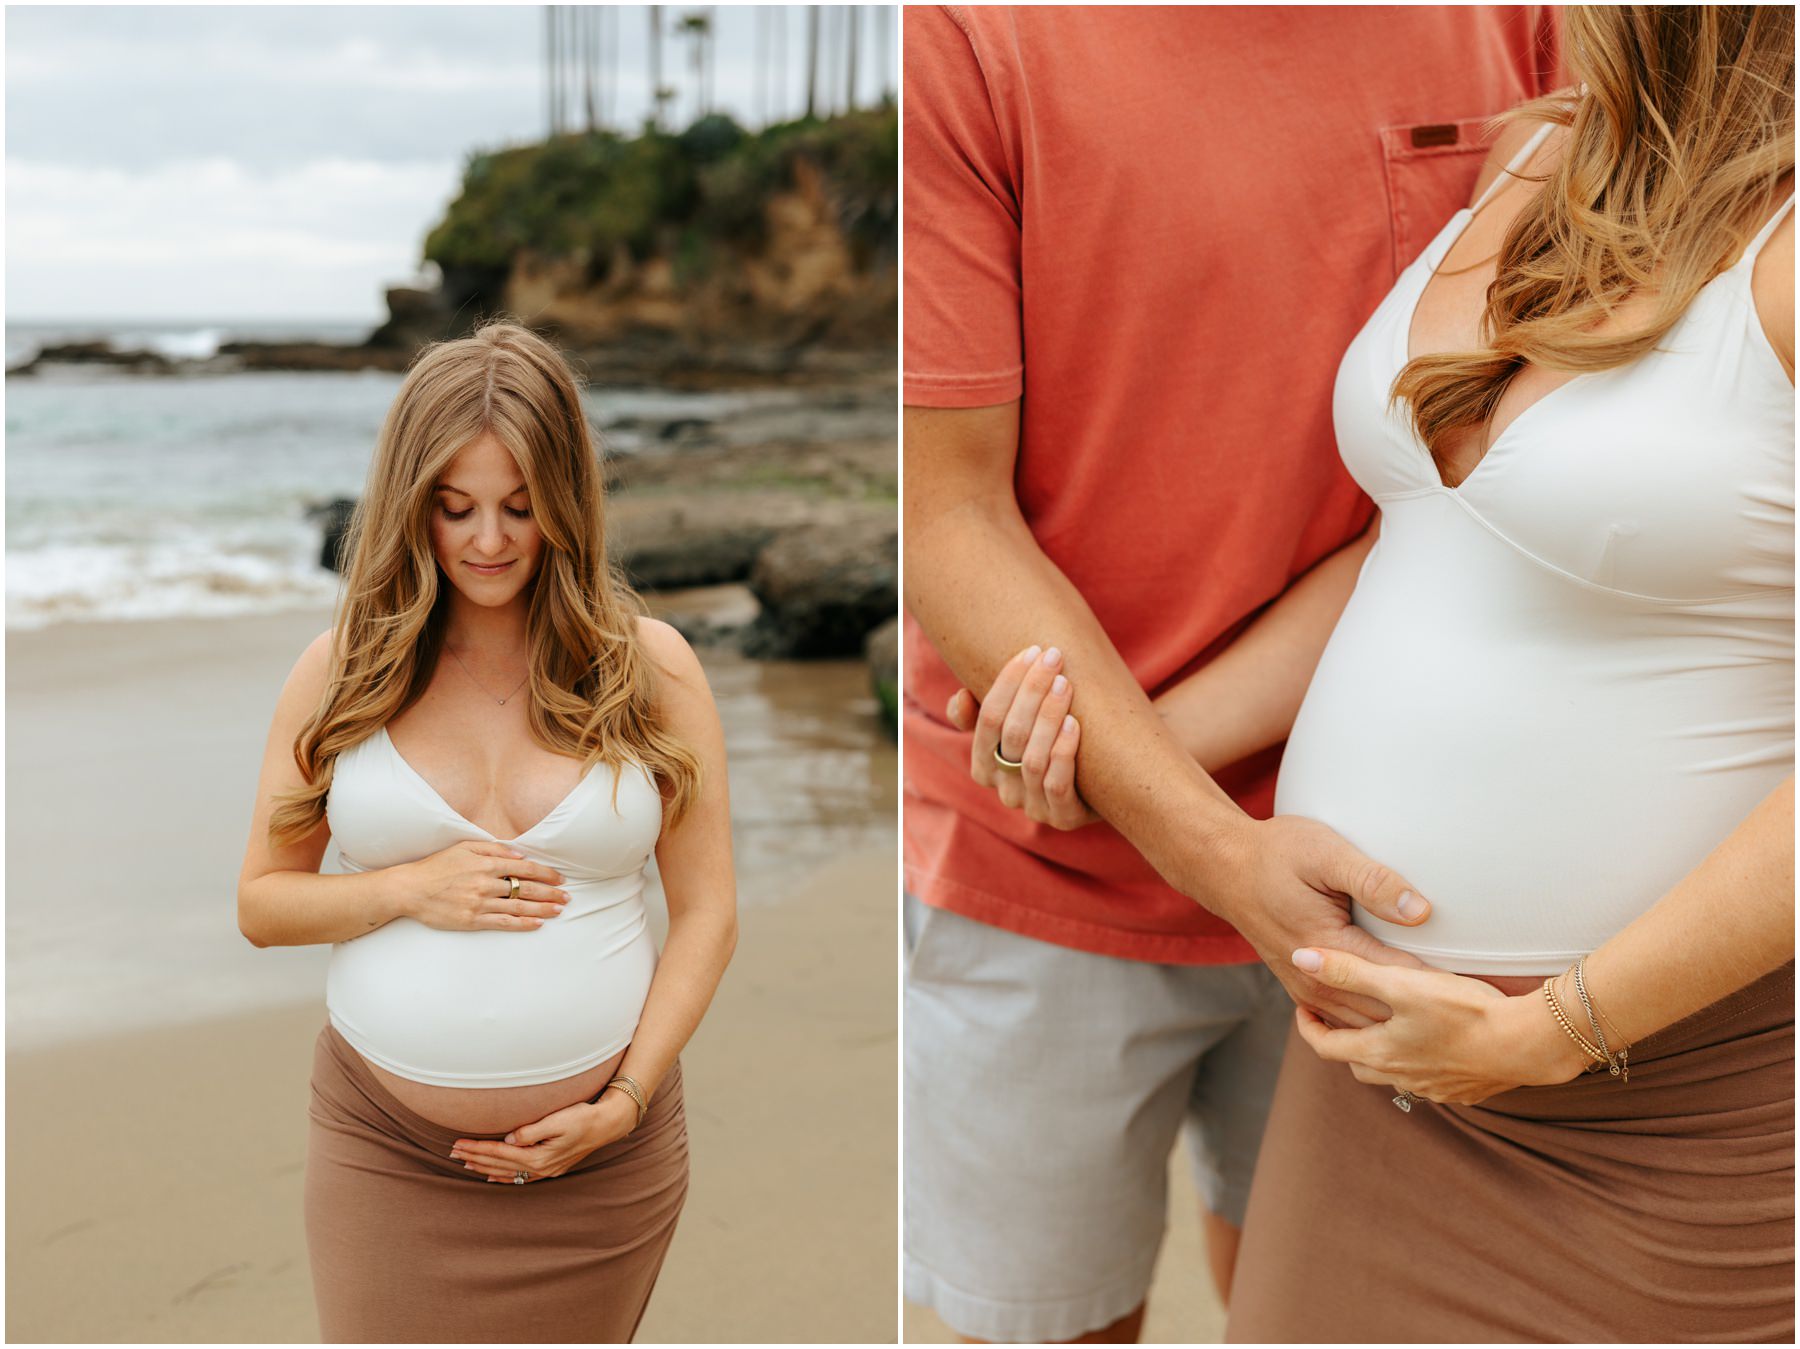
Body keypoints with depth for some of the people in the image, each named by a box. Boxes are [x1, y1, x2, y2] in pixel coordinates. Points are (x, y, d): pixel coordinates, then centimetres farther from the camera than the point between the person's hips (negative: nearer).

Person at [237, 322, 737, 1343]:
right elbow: (261, 903, 6)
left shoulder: (649, 666, -2)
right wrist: (408, 889, -12)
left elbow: (708, 912, 0)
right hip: (385, 1147, 1)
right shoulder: (342, 670, 1)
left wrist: (621, 1105, -8)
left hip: (603, 1158, 0)